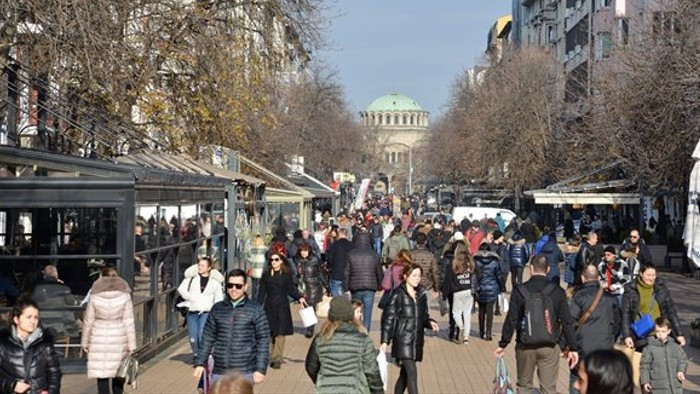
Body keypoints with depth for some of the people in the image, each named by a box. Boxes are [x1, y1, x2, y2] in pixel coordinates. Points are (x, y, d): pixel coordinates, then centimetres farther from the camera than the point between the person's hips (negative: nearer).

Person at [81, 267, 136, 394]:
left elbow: (88, 321, 1)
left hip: (99, 339, -1)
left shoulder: (95, 296, -4)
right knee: (118, 374, 14)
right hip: (119, 339, 1)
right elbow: (129, 322, -4)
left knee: (102, 376, 4)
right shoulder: (124, 296, -4)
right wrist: (132, 345, 0)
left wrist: (84, 342, 12)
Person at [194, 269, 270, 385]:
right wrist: (200, 363, 7)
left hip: (244, 373, -3)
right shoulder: (217, 309, 9)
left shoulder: (255, 310, 0)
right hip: (219, 372, 3)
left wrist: (261, 369, -7)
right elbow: (208, 337, 13)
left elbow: (263, 341, -1)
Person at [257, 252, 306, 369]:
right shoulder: (266, 275, 4)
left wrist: (299, 297, -9)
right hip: (269, 307, 1)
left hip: (282, 307, -1)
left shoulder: (287, 274, 2)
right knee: (268, 333, 3)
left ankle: (277, 359, -2)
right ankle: (268, 357, 15)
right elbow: (262, 293, 6)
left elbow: (291, 289, 7)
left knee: (280, 333, -5)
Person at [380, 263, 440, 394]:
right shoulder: (398, 295, -8)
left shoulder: (421, 295, 10)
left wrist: (430, 322, -3)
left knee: (405, 375, 14)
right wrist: (385, 341, -13)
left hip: (416, 341, 6)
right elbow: (388, 318, -8)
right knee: (412, 373, -13)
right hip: (403, 341, -6)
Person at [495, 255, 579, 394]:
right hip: (549, 346, 0)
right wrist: (573, 348, 1)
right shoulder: (557, 291, -4)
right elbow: (567, 322, -5)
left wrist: (503, 344, 1)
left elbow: (511, 320, -7)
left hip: (525, 346, 0)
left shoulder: (519, 291, -6)